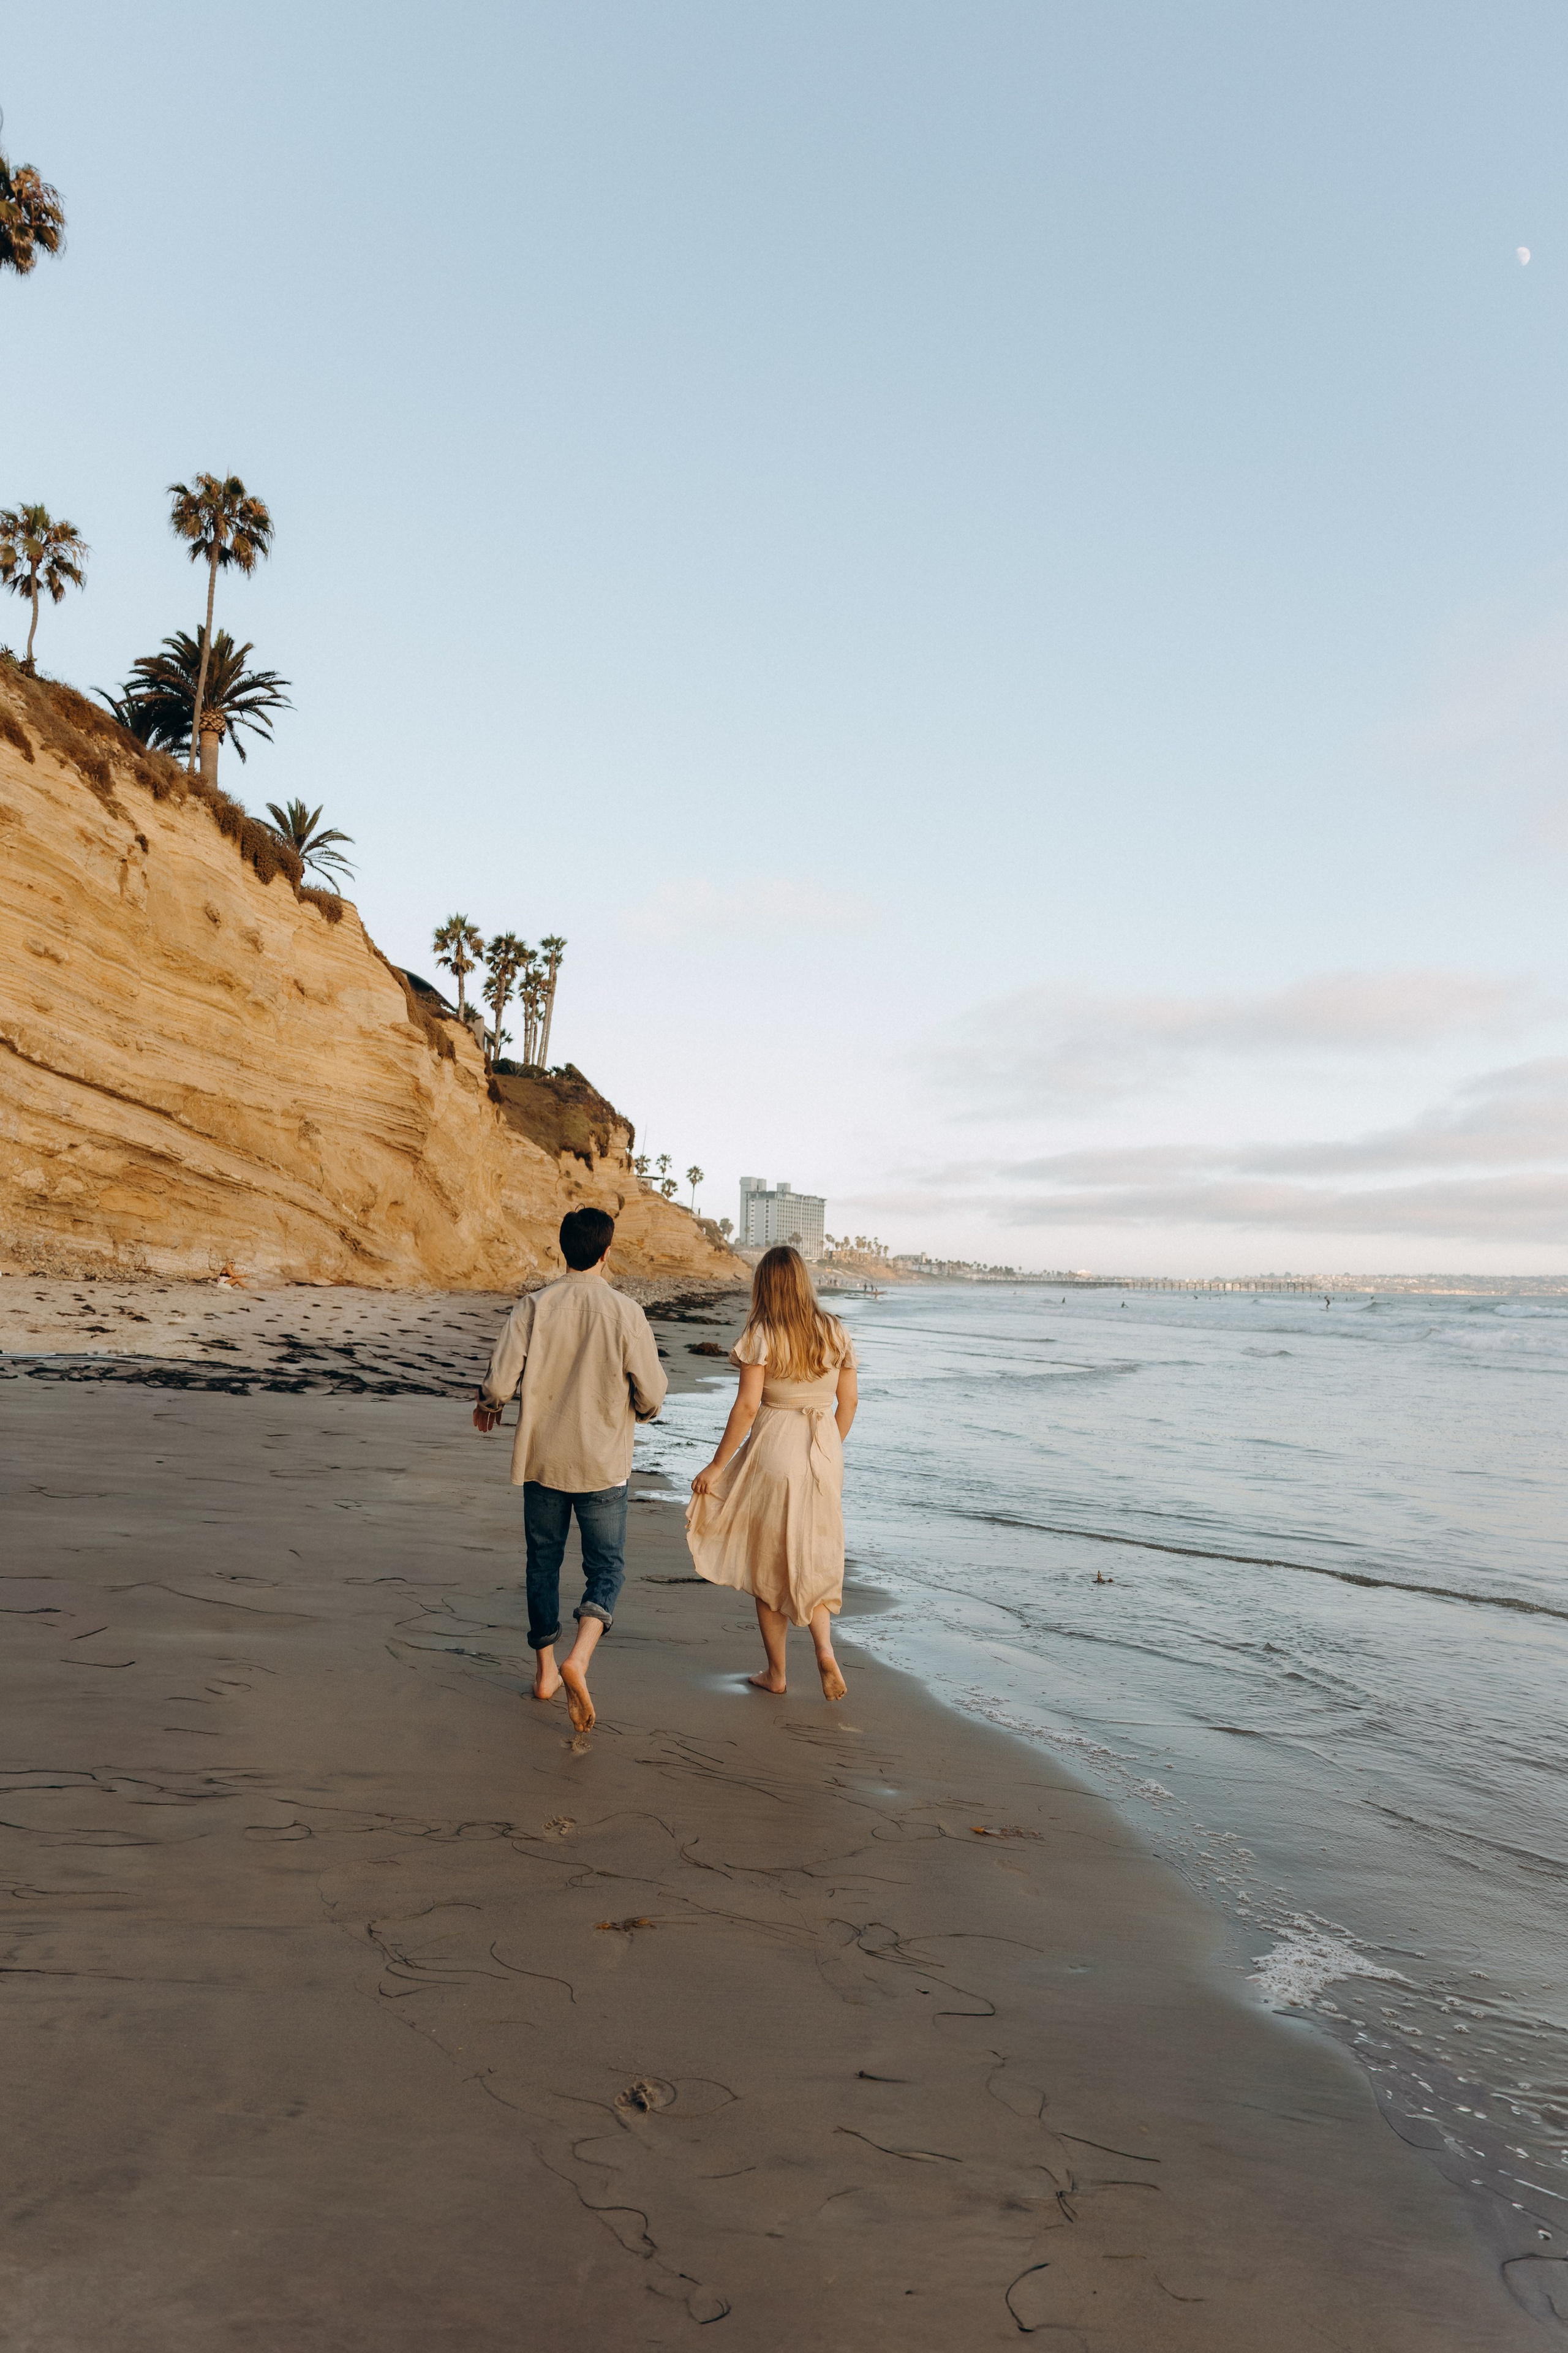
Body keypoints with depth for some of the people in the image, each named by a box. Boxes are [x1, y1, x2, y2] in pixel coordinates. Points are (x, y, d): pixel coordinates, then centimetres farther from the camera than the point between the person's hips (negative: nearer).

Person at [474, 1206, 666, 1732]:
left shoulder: (534, 1306, -7)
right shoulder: (625, 1312, -11)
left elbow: (499, 1380, -13)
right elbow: (651, 1394, -8)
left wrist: (487, 1405, 10)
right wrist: (635, 1413, 15)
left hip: (542, 1457, 2)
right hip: (603, 1463, -2)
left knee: (544, 1561, 18)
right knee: (606, 1566, 8)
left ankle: (545, 1671, 28)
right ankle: (578, 1660, -14)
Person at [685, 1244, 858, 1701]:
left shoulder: (762, 1334, -11)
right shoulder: (834, 1332, 3)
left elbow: (747, 1406, -15)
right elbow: (848, 1400, 7)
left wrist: (717, 1466, -8)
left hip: (773, 1452, -4)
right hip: (823, 1454, 4)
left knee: (770, 1567, 11)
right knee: (812, 1561, 17)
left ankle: (776, 1673, 21)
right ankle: (825, 1651, -2)